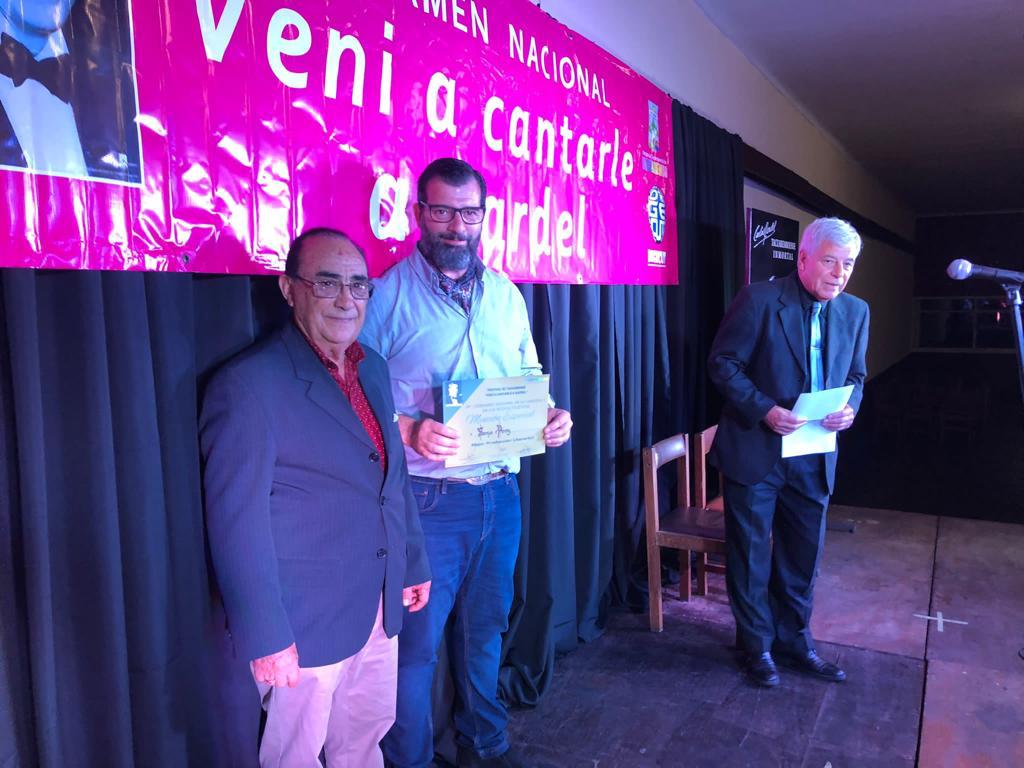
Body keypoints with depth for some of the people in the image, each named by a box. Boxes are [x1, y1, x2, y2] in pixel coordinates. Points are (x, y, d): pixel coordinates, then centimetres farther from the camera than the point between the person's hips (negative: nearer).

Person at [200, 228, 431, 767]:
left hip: (379, 609, 6)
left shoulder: (373, 369, 6)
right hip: (305, 621, -6)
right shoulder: (248, 384, -17)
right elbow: (237, 522, -18)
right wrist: (264, 637, -17)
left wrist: (414, 562, 15)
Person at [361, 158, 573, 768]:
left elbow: (530, 381, 16)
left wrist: (551, 418, -4)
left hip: (501, 492, 5)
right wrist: (408, 429, -27)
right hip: (427, 499, -5)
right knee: (416, 642, 5)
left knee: (484, 626, 20)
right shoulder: (388, 295, -7)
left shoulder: (506, 294, 10)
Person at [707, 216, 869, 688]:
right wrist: (765, 410, -22)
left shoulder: (856, 312, 5)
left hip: (813, 458, 5)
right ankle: (757, 646, 27)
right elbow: (723, 363, -11)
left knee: (803, 554, 16)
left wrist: (850, 407, -7)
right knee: (750, 554, 9)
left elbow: (855, 375, 15)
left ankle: (794, 640, 35)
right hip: (755, 451, -5)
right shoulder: (759, 300, -12)